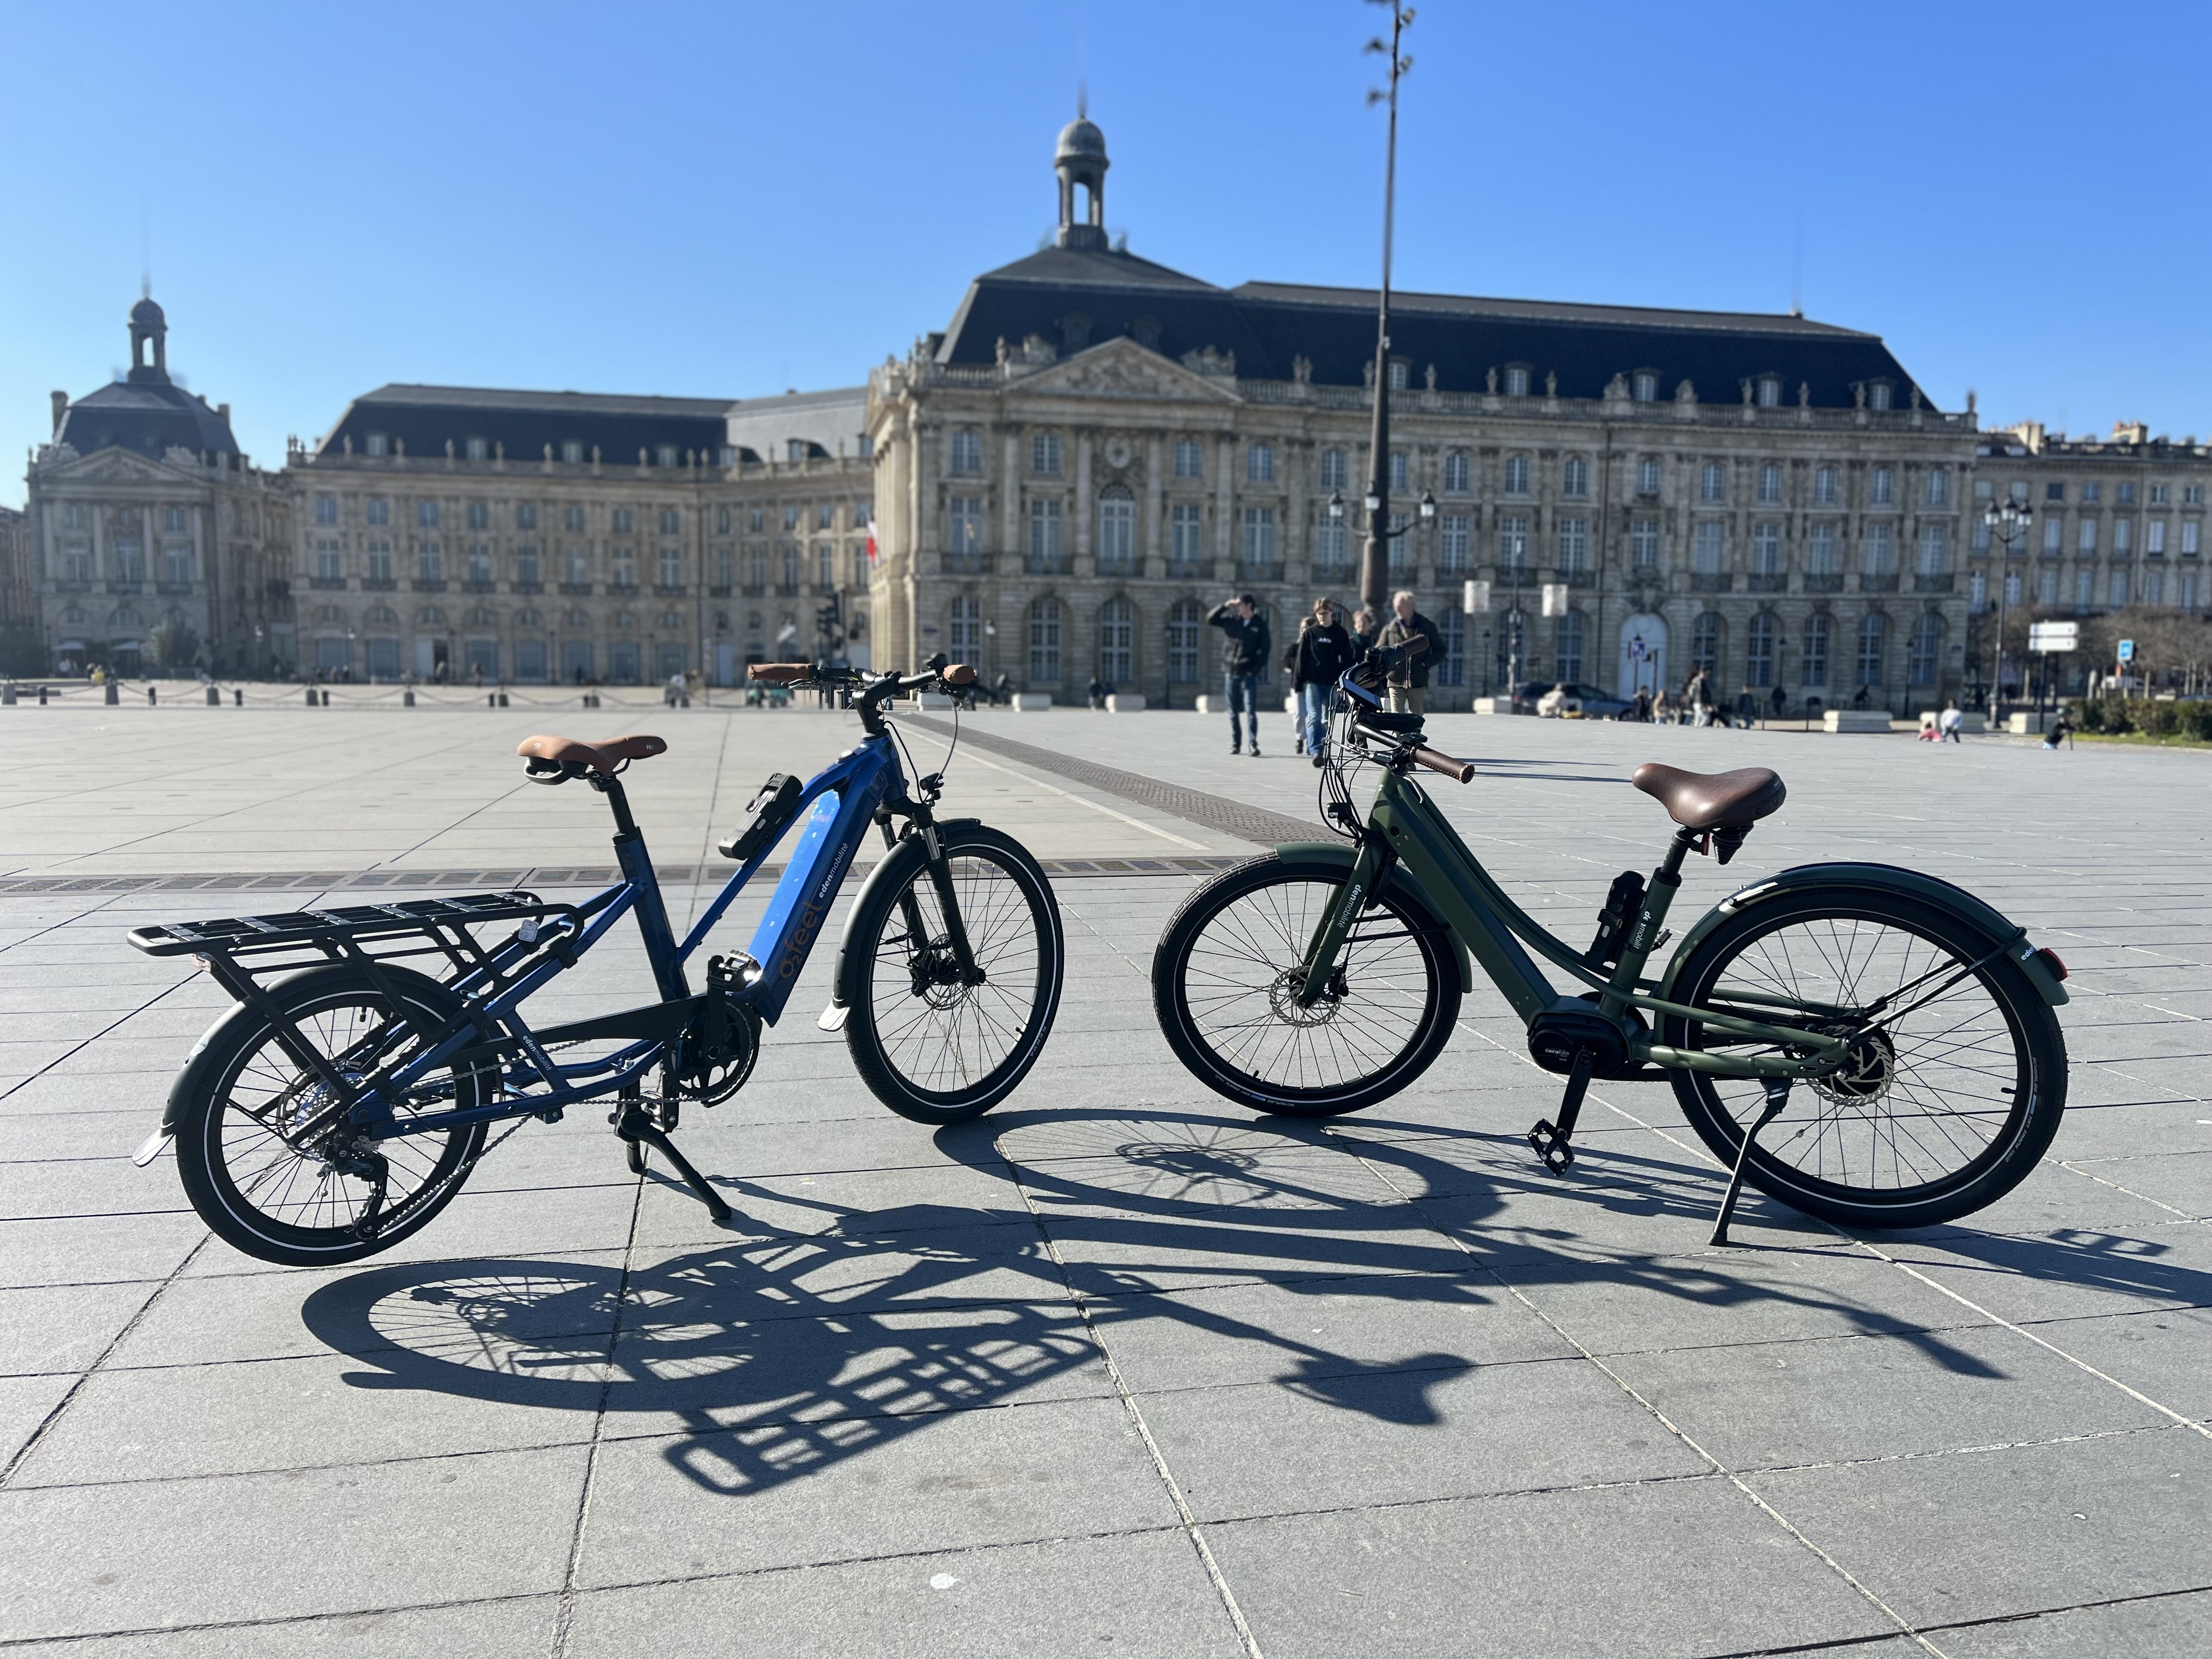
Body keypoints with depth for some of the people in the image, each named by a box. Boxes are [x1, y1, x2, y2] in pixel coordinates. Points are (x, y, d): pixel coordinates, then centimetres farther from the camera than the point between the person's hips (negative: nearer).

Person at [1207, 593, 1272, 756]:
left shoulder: (1260, 624, 0)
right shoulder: (1232, 620, 7)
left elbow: (1266, 648, -2)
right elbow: (1210, 620, 7)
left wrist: (1256, 669, -10)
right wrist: (1225, 605, -5)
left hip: (1249, 673, -4)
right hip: (1230, 672, 4)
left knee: (1251, 711, -9)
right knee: (1233, 712, 8)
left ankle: (1254, 745, -12)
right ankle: (1236, 744, 15)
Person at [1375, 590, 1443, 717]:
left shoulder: (1427, 627, 7)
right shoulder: (1390, 629, 9)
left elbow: (1440, 649, 10)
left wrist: (1426, 662, -5)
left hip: (1418, 682, 0)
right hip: (1396, 682, 0)